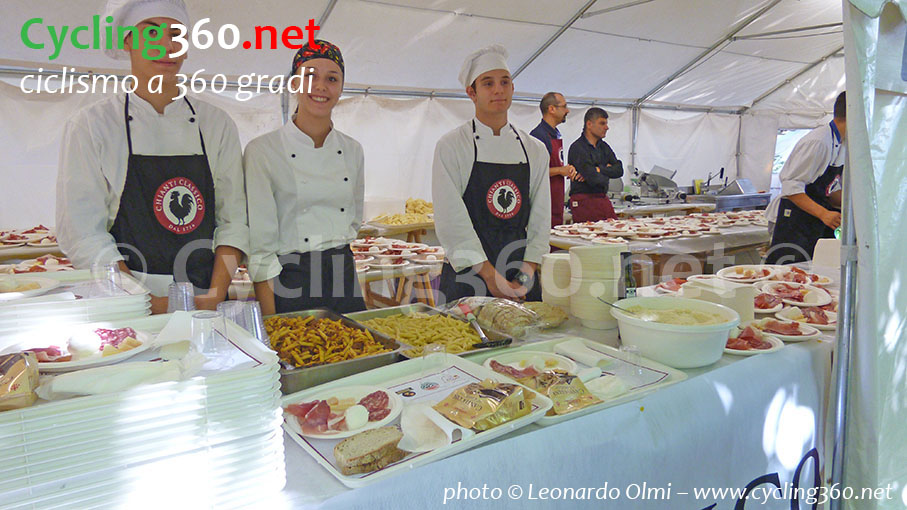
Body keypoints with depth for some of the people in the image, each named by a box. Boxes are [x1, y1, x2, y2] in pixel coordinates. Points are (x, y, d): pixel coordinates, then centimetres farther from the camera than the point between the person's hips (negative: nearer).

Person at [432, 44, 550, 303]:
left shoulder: (535, 150, 8)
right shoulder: (451, 146, -5)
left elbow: (540, 220, 6)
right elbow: (451, 222, -12)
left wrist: (525, 276, -5)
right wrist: (490, 276, -15)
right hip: (467, 281, -3)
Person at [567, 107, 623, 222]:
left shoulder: (603, 146, 17)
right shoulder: (577, 148, -11)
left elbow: (619, 170, 6)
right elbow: (593, 179, -19)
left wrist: (599, 169, -10)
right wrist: (607, 171, 2)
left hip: (603, 199, 8)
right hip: (585, 201, -8)